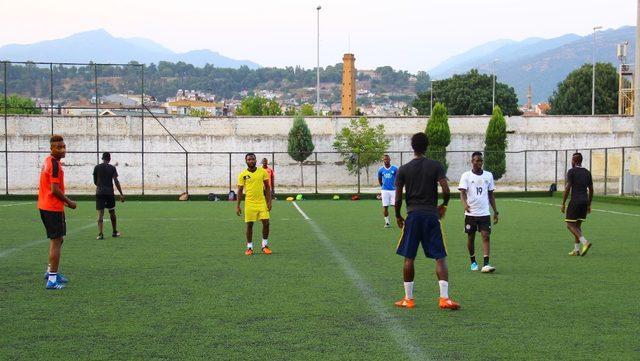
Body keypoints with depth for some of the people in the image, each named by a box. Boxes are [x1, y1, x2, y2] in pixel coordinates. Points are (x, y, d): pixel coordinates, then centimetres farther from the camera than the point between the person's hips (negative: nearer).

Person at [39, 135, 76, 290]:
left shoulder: (48, 161, 13)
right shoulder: (55, 164, -17)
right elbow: (55, 189, -21)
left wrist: (63, 200, 16)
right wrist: (69, 202, -9)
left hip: (44, 206, 10)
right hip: (54, 208, -10)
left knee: (57, 239, 22)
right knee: (56, 241, -6)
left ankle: (51, 270, 33)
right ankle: (52, 279, -4)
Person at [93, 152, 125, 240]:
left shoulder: (97, 167, 3)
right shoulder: (112, 168, -2)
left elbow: (95, 181, 10)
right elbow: (116, 182, -7)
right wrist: (121, 194, -5)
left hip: (99, 192, 0)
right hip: (110, 192, 0)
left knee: (100, 213, -2)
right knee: (112, 212, 16)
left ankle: (100, 234, -13)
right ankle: (114, 232, 26)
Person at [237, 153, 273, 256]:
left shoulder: (263, 172, 3)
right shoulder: (243, 175, -1)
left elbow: (267, 187, 7)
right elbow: (240, 191, 2)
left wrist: (269, 202, 0)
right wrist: (238, 206, -2)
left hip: (262, 202, 1)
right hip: (249, 204, -1)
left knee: (266, 223, -3)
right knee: (249, 225, 3)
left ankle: (265, 245, 12)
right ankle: (249, 247, 13)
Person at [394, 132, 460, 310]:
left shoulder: (403, 169, 2)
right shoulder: (436, 166, 0)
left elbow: (398, 198, 0)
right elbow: (446, 190, -9)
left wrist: (398, 216, 16)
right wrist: (444, 205, 11)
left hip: (413, 215, 1)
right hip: (432, 215, 0)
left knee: (409, 258, 9)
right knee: (440, 257, 3)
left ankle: (408, 298, 12)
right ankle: (444, 297, -6)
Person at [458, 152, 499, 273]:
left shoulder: (488, 175, 8)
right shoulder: (466, 175, -2)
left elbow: (491, 195, 14)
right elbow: (462, 193, -10)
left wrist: (495, 212, 12)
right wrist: (465, 205, -30)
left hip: (485, 213, 2)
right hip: (470, 213, -2)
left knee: (486, 236, -9)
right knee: (470, 238, 8)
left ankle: (486, 264, -14)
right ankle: (473, 262, 24)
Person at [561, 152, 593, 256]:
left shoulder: (571, 172, -7)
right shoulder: (587, 173, 11)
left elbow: (567, 188, -12)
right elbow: (591, 190, 13)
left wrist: (563, 204, -7)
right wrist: (589, 205, 19)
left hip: (575, 201, -6)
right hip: (585, 201, 6)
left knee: (570, 225, 0)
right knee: (577, 225, 13)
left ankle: (585, 242, -18)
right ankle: (576, 250, 11)